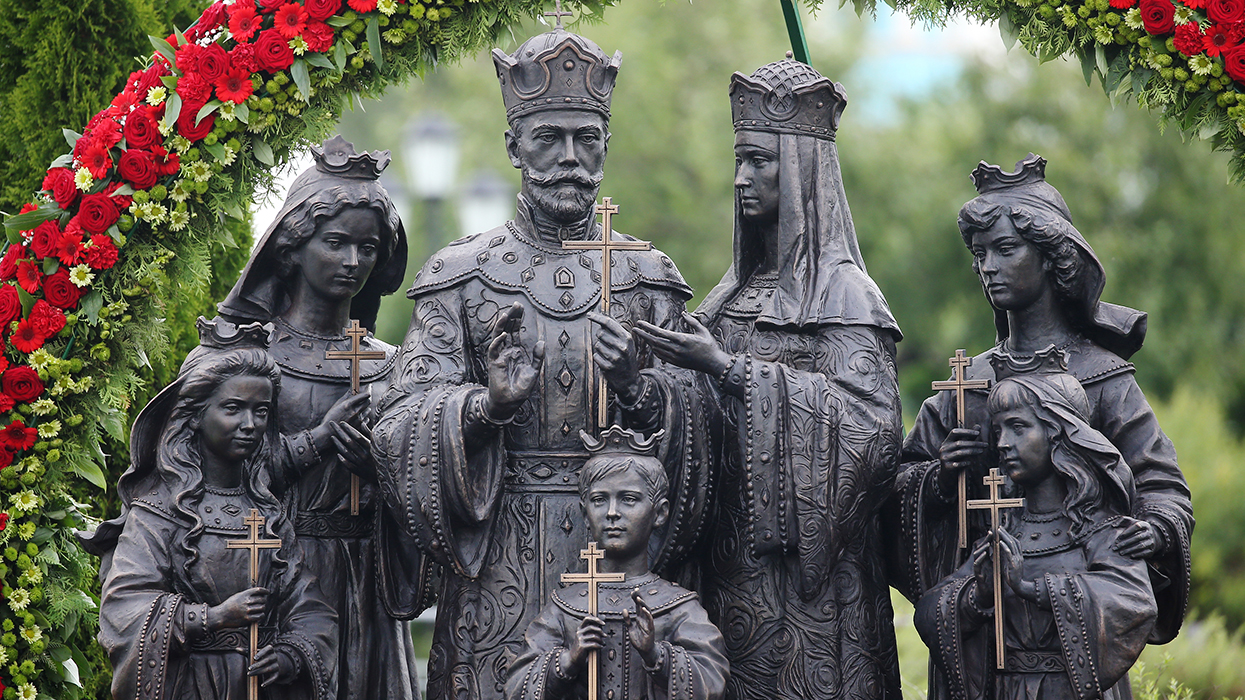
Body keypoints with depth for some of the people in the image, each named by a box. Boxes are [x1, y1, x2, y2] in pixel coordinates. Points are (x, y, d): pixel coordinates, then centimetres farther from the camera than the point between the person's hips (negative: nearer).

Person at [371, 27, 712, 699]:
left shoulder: (647, 278, 10)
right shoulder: (461, 276, 4)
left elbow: (691, 428, 6)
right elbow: (400, 423, -4)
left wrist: (639, 388, -15)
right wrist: (487, 404, -23)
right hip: (495, 563, -1)